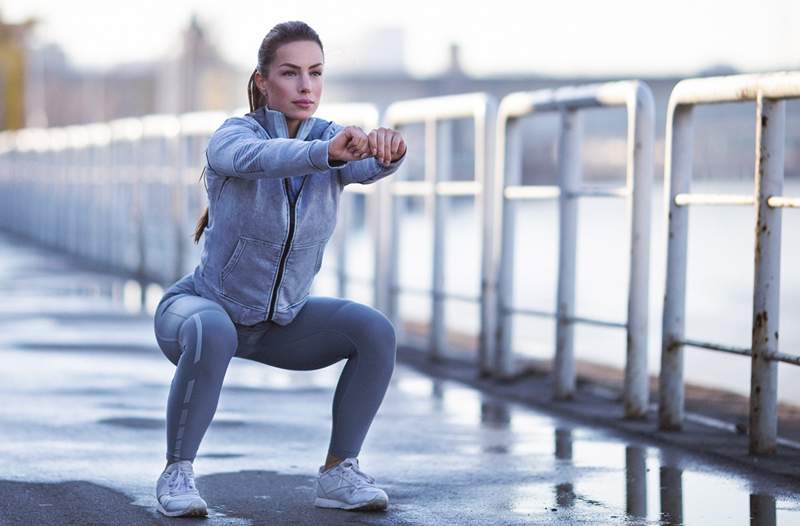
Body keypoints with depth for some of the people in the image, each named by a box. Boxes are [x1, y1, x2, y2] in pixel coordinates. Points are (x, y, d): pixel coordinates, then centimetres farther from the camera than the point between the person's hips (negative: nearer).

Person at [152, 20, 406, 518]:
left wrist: (388, 147, -60)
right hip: (202, 310, -4)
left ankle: (338, 473, -9)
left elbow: (372, 166, -34)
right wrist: (329, 151, -69)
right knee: (213, 335, -40)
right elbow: (258, 160, -48)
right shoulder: (231, 137, -23)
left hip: (279, 322, 5)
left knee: (377, 332, -20)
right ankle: (178, 472, -22)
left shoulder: (334, 139, -11)